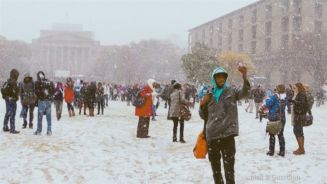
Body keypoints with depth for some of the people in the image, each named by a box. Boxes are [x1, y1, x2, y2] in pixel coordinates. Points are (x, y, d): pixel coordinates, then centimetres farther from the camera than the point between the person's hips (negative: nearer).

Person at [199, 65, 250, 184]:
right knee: (215, 168, 15)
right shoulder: (209, 95, 12)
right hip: (211, 136, 4)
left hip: (227, 135, -4)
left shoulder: (231, 91, 4)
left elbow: (244, 92, -18)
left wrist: (244, 76, -34)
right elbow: (204, 116, 19)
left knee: (229, 168, -8)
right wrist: (202, 104, -2)